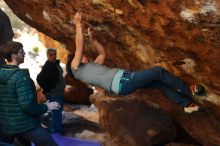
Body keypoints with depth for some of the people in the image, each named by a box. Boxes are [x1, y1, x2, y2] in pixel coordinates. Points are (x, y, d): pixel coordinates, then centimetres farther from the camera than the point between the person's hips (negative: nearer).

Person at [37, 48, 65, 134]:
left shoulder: (56, 64, 9)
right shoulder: (48, 66, -19)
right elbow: (39, 79, -28)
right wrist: (47, 90, -20)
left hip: (59, 92, 10)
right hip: (54, 94, -10)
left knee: (58, 112, 18)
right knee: (57, 113, -7)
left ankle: (56, 130, 30)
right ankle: (56, 132, 1)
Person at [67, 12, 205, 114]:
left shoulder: (91, 67, 29)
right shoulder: (76, 69, 5)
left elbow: (103, 53, 39)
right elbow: (79, 48, -9)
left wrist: (92, 38, 31)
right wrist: (78, 26, -7)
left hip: (124, 79, 10)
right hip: (122, 82, -10)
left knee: (161, 82, 4)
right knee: (158, 71, -8)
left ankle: (187, 104, 9)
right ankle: (187, 90, 7)